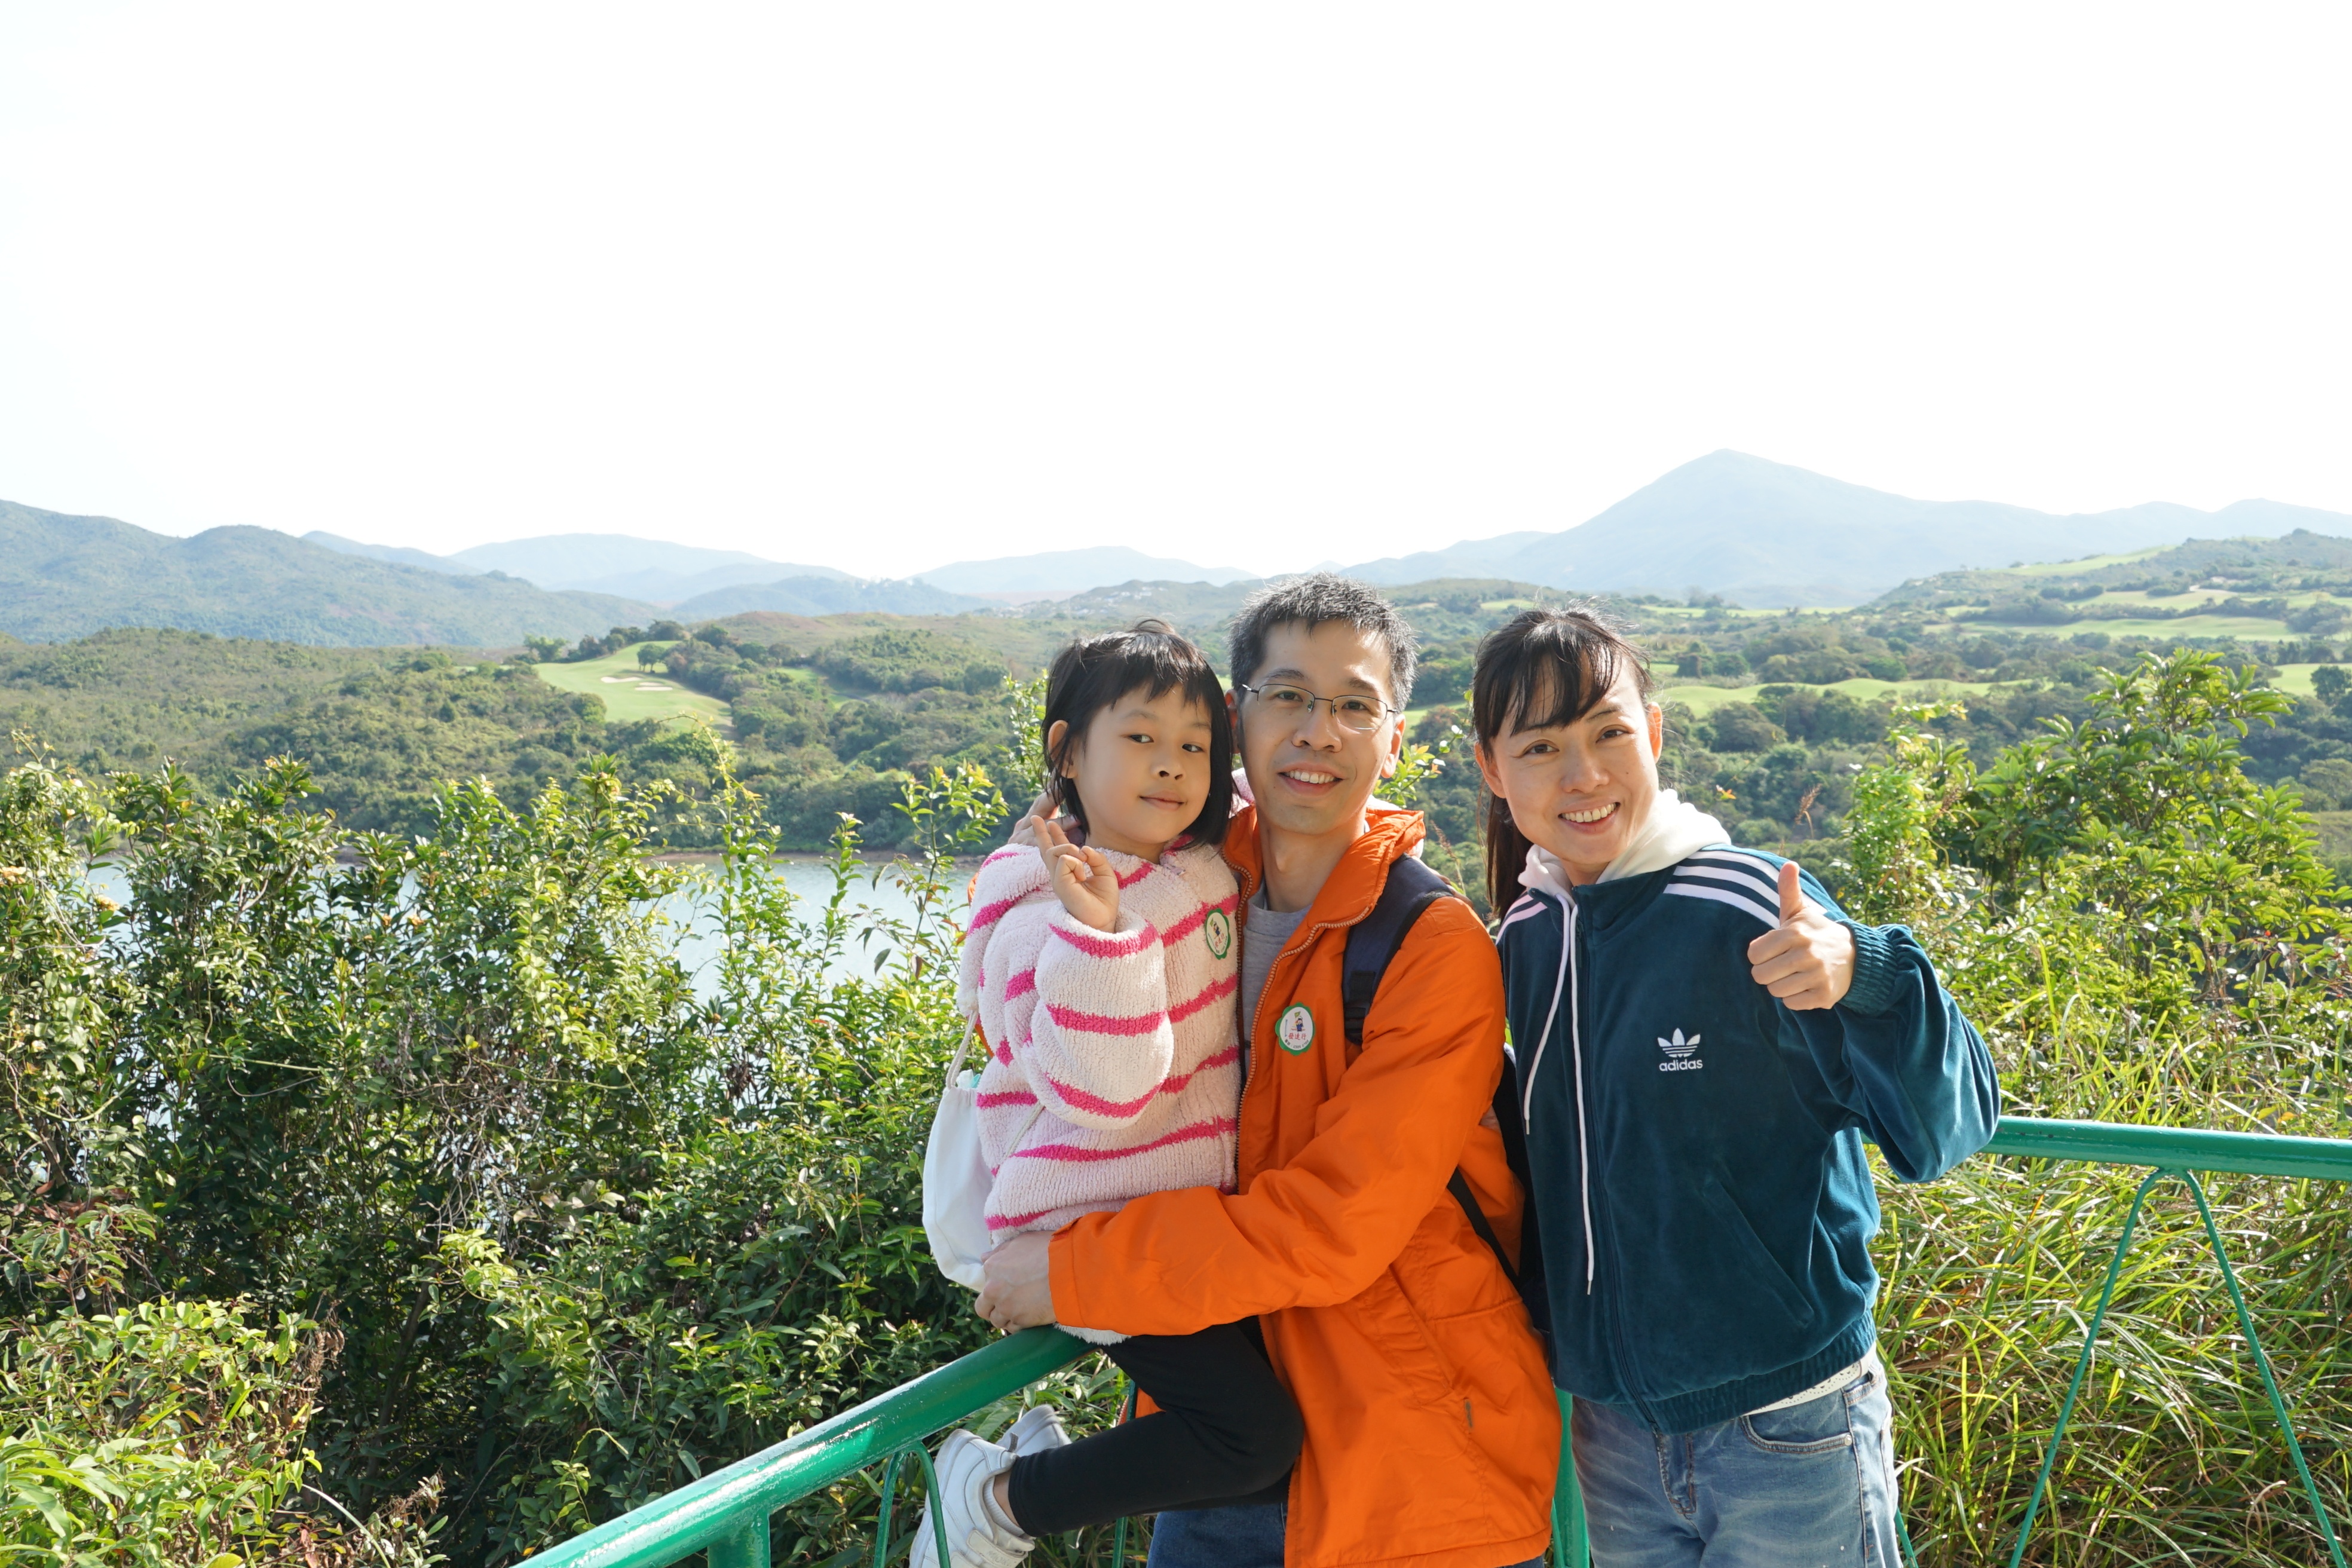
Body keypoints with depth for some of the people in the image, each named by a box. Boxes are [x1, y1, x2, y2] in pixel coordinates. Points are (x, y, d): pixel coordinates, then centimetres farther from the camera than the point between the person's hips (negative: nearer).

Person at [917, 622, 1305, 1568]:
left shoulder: (1201, 871, 4)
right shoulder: (1052, 913, -19)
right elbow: (1100, 1092, -29)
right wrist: (1097, 929, -38)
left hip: (1185, 1221, 9)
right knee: (1258, 1437, -13)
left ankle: (1060, 1452, 24)